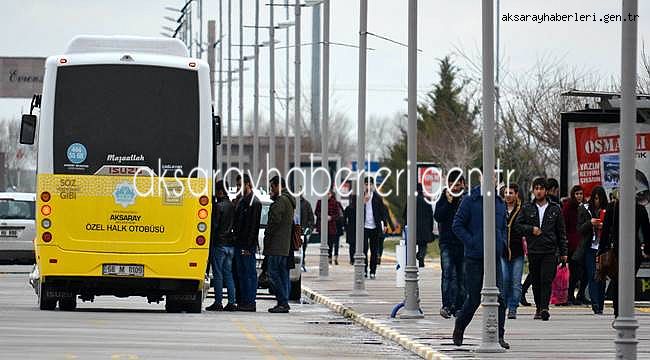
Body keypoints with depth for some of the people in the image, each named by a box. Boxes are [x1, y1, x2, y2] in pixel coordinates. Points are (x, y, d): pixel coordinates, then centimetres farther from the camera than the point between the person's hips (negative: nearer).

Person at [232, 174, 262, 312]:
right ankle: (242, 302, 14)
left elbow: (253, 226, -16)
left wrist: (248, 246, -19)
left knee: (249, 274, -6)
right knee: (241, 273, 10)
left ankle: (250, 303, -4)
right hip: (239, 244, 9)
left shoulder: (254, 202, -11)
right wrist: (237, 240, 14)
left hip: (248, 245, -9)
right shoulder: (241, 201, 17)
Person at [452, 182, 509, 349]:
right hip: (474, 258, -4)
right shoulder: (470, 201, -5)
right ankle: (459, 327, 26)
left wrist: (502, 243, 4)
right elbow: (457, 225, -6)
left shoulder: (500, 203, 11)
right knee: (473, 299, 2)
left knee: (499, 297, -5)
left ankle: (499, 336, 1)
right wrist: (472, 243, -14)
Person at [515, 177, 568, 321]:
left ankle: (544, 308, -19)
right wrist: (531, 229, -10)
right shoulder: (526, 208, 8)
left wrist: (563, 252, 8)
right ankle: (538, 309, 17)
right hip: (533, 250, 2)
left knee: (546, 280, -13)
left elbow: (561, 232, 11)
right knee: (536, 282, 7)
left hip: (550, 251, -2)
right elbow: (517, 225, 6)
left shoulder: (555, 209, 8)